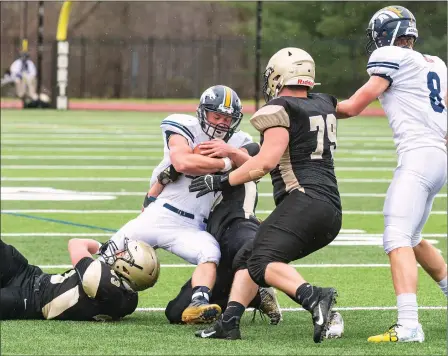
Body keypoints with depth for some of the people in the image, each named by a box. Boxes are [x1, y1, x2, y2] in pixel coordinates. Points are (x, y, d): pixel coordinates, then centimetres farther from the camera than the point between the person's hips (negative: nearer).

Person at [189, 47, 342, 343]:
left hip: (305, 201, -9)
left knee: (262, 264, -22)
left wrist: (223, 181, -5)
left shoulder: (281, 110, -3)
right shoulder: (324, 105, 20)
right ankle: (229, 322, 0)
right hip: (332, 211, 9)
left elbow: (266, 162, -14)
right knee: (248, 255, 14)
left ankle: (314, 297, -44)